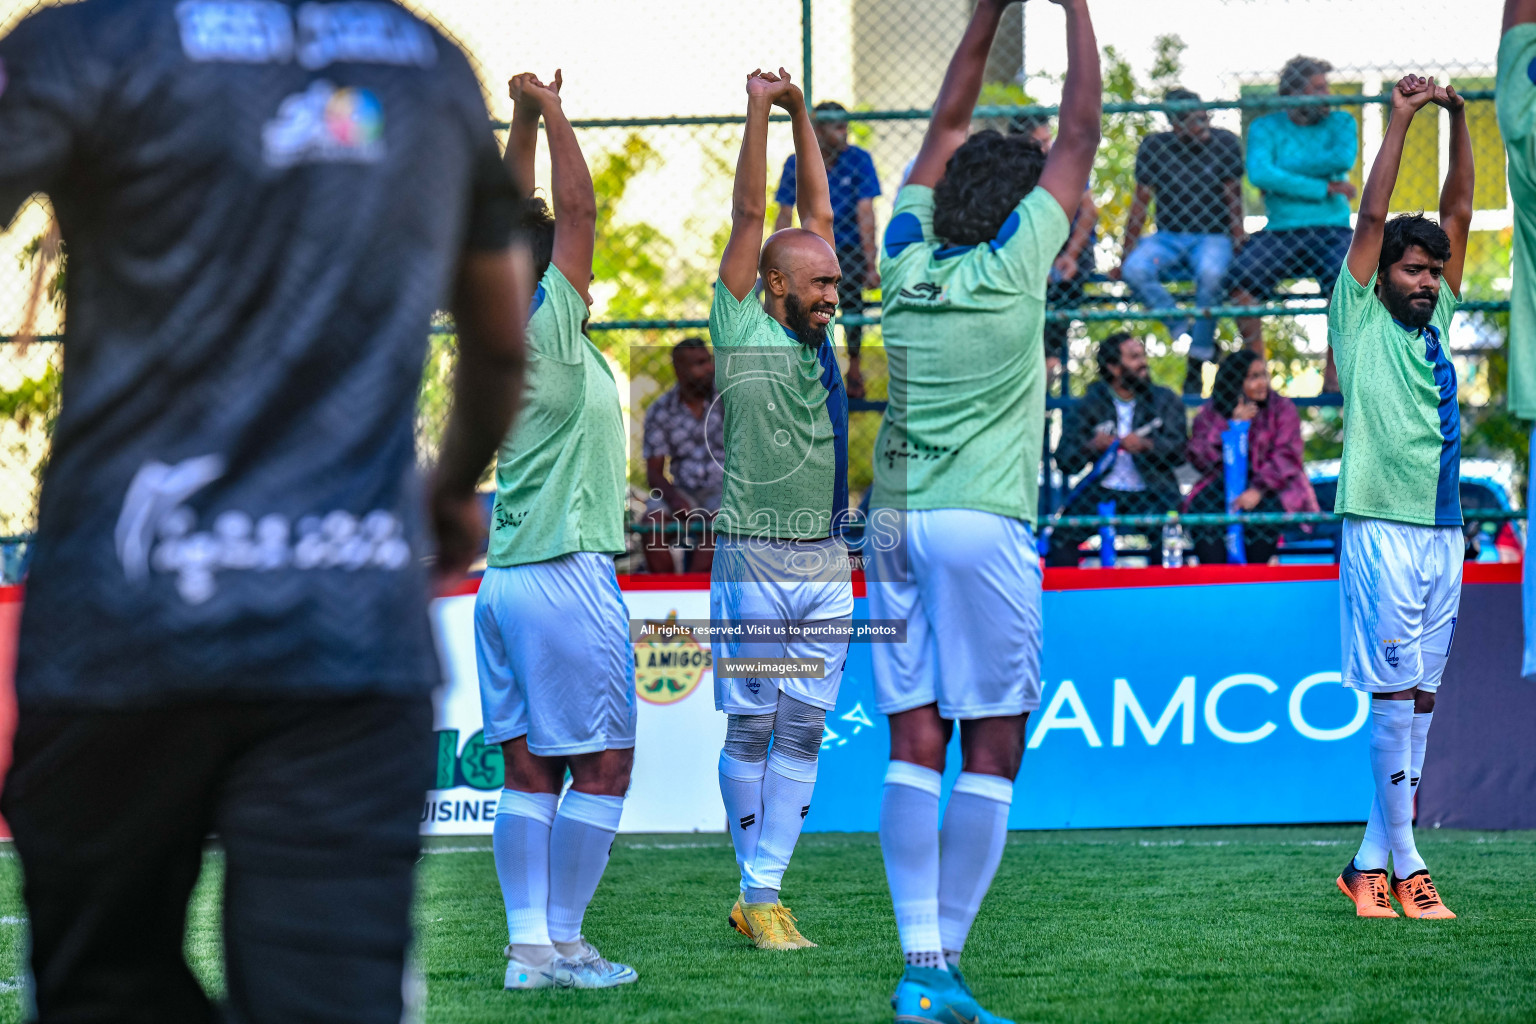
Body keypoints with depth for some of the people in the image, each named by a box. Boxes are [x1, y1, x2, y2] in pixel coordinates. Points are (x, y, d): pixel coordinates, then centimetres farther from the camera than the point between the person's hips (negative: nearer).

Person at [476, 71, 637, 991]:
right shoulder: (549, 331, -10)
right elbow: (579, 210, -11)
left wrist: (526, 121, 19)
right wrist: (553, 115, -3)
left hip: (505, 578, 8)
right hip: (567, 575, -8)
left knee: (531, 772, 6)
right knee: (603, 766, -2)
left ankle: (528, 944, 3)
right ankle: (562, 945, -4)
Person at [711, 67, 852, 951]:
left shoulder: (820, 331, 10)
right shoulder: (743, 330, -4)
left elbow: (817, 213, 12)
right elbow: (750, 218, -7)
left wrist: (803, 112, 9)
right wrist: (760, 111, -9)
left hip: (828, 565, 5)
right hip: (755, 563, -5)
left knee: (804, 730, 4)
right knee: (752, 728, 1)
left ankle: (765, 891, 8)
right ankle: (757, 895, 10)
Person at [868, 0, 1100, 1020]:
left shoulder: (909, 264, 8)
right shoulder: (1010, 267, -4)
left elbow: (947, 129, 20)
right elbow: (1081, 130, 2)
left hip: (894, 519, 5)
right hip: (981, 524, -5)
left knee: (916, 748, 3)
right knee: (992, 752, 0)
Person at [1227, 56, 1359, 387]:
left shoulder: (1340, 123, 10)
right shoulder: (1266, 127, 7)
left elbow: (1344, 159, -13)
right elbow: (1259, 174, -12)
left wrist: (1283, 172, -11)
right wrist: (1324, 188, -13)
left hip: (1331, 231, 0)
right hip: (1280, 232, 1)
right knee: (1241, 276, -28)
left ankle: (1334, 373, -22)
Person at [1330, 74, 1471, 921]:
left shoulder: (1437, 320, 16)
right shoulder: (1361, 319, 3)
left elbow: (1458, 214, 14)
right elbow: (1372, 219, -4)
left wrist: (1458, 119, 7)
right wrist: (1401, 121, -6)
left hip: (1444, 533, 6)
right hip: (1382, 530, -6)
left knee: (1418, 702, 5)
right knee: (1395, 697, -8)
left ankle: (1371, 862, 7)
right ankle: (1405, 864, -7)